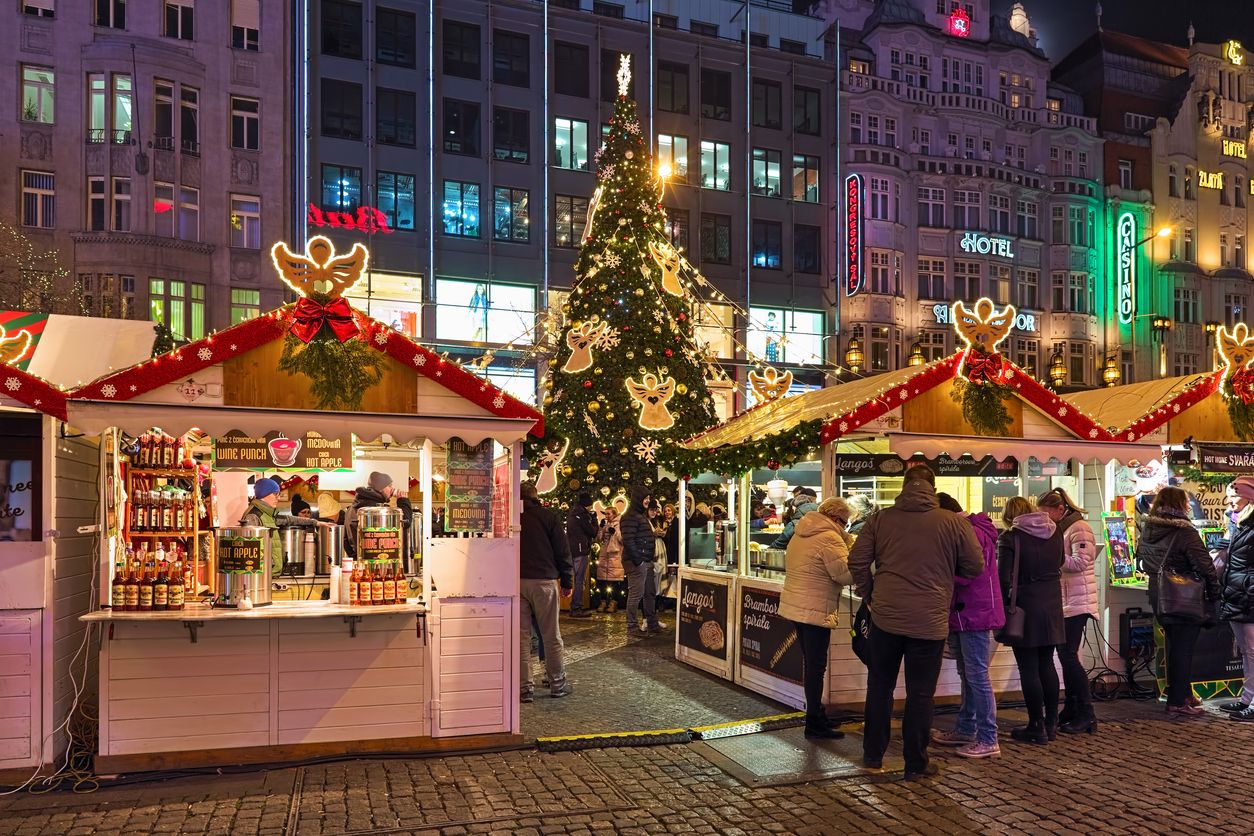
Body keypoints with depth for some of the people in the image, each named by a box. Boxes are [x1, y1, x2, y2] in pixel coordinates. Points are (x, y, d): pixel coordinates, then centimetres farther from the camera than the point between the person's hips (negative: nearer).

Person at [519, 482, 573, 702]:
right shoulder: (547, 516, 1)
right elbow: (562, 551, 1)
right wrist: (566, 582, 8)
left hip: (514, 582, 2)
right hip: (543, 580, -1)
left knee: (521, 636, 5)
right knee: (551, 636, 8)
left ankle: (525, 688, 5)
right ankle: (558, 683, 15)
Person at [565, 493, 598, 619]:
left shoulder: (572, 514, 16)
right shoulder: (582, 515, -13)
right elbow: (593, 532, -10)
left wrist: (591, 519, 14)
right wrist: (594, 520, 4)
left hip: (573, 551, 10)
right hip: (581, 550, -10)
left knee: (578, 579, 14)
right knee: (580, 580, -7)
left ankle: (575, 607, 18)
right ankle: (576, 609, -7)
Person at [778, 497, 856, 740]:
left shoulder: (800, 534, 14)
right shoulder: (830, 538, -16)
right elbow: (845, 574, -20)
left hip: (794, 606, 9)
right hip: (815, 610, -9)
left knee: (810, 663, 19)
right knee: (816, 665, -2)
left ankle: (816, 711, 29)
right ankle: (814, 723, 4)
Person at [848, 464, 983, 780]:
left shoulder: (881, 519, 0)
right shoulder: (953, 523, -4)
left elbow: (857, 562, 0)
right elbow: (975, 567, 4)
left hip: (885, 617, 2)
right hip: (929, 622, -2)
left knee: (880, 686, 15)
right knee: (920, 694, 8)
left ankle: (873, 755, 23)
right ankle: (916, 763, 16)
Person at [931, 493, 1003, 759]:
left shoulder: (973, 534, -18)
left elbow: (964, 576, -24)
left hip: (975, 615, -11)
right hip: (964, 615, 11)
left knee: (977, 676, -6)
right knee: (967, 675, 17)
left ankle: (988, 740, 0)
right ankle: (966, 730, 27)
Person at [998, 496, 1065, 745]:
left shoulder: (1010, 537, -12)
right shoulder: (1055, 532, 6)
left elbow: (1004, 577, -14)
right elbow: (1060, 563, 17)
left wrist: (1003, 606, -3)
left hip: (1025, 607, -6)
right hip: (1052, 606, 6)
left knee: (1029, 669, 2)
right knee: (1046, 664, 15)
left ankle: (1037, 727, 6)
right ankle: (1051, 724, 22)